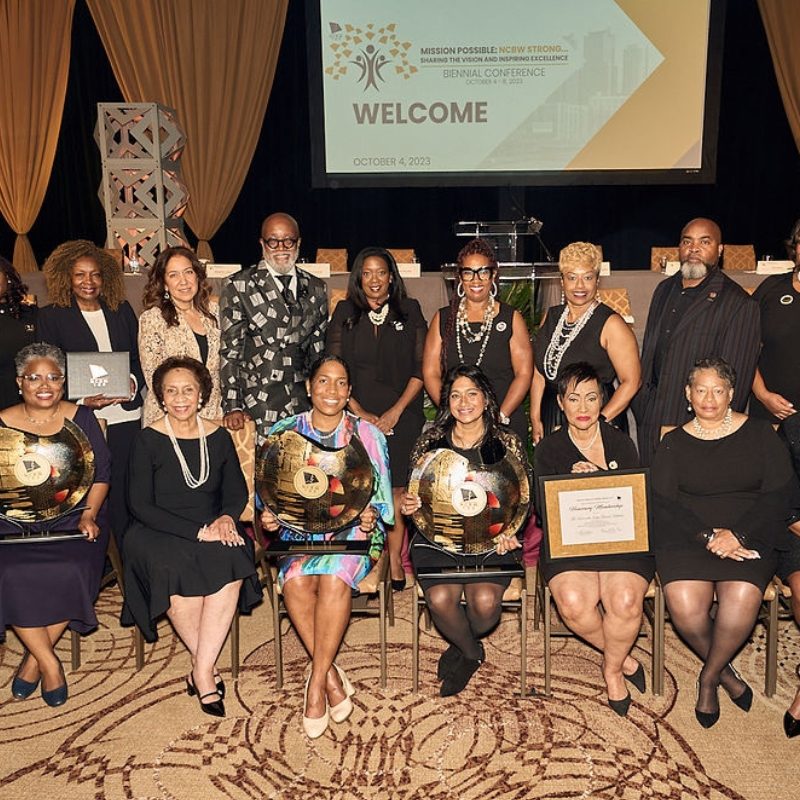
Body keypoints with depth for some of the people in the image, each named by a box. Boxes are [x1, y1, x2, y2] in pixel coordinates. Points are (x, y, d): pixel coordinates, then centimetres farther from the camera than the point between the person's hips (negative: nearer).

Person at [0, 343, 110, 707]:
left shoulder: (81, 418, 7)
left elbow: (101, 473, 7)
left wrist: (88, 514, -6)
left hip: (71, 519, 0)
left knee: (69, 572, -27)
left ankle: (34, 658, -4)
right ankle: (50, 663, -11)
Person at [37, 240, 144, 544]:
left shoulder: (122, 310, 13)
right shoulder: (52, 316, 4)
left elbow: (140, 358, 15)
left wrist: (133, 382, -7)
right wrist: (84, 401, -14)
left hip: (126, 415, 2)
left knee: (125, 492, 1)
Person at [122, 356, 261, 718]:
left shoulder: (219, 437, 9)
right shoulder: (148, 440, -2)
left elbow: (237, 491, 14)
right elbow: (140, 506, -8)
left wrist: (227, 517, -11)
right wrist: (198, 530, -18)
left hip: (213, 529, 3)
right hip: (159, 533, -2)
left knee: (232, 564, -30)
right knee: (174, 569, -35)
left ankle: (201, 671, -23)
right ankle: (208, 667, -18)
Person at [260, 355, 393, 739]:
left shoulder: (368, 435, 5)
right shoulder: (284, 432, 7)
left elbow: (381, 498, 4)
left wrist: (371, 515, -18)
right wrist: (268, 517, -13)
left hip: (353, 528, -1)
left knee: (334, 577, -33)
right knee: (296, 580, -31)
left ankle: (316, 682, -21)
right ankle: (332, 676, -17)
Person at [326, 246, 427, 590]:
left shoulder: (409, 311, 7)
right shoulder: (345, 313, 8)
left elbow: (421, 367, 2)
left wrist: (396, 412, -6)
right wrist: (360, 413, -5)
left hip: (401, 417, 0)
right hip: (356, 416, 1)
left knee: (396, 489, 0)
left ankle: (394, 561, 10)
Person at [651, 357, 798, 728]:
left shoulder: (760, 434, 9)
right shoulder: (674, 443, 11)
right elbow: (663, 503, 0)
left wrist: (737, 535, -15)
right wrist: (708, 536, -15)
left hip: (749, 538, 0)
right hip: (687, 537, 1)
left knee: (741, 602, -28)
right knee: (685, 607, -25)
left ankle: (709, 676, 1)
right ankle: (724, 670, 7)